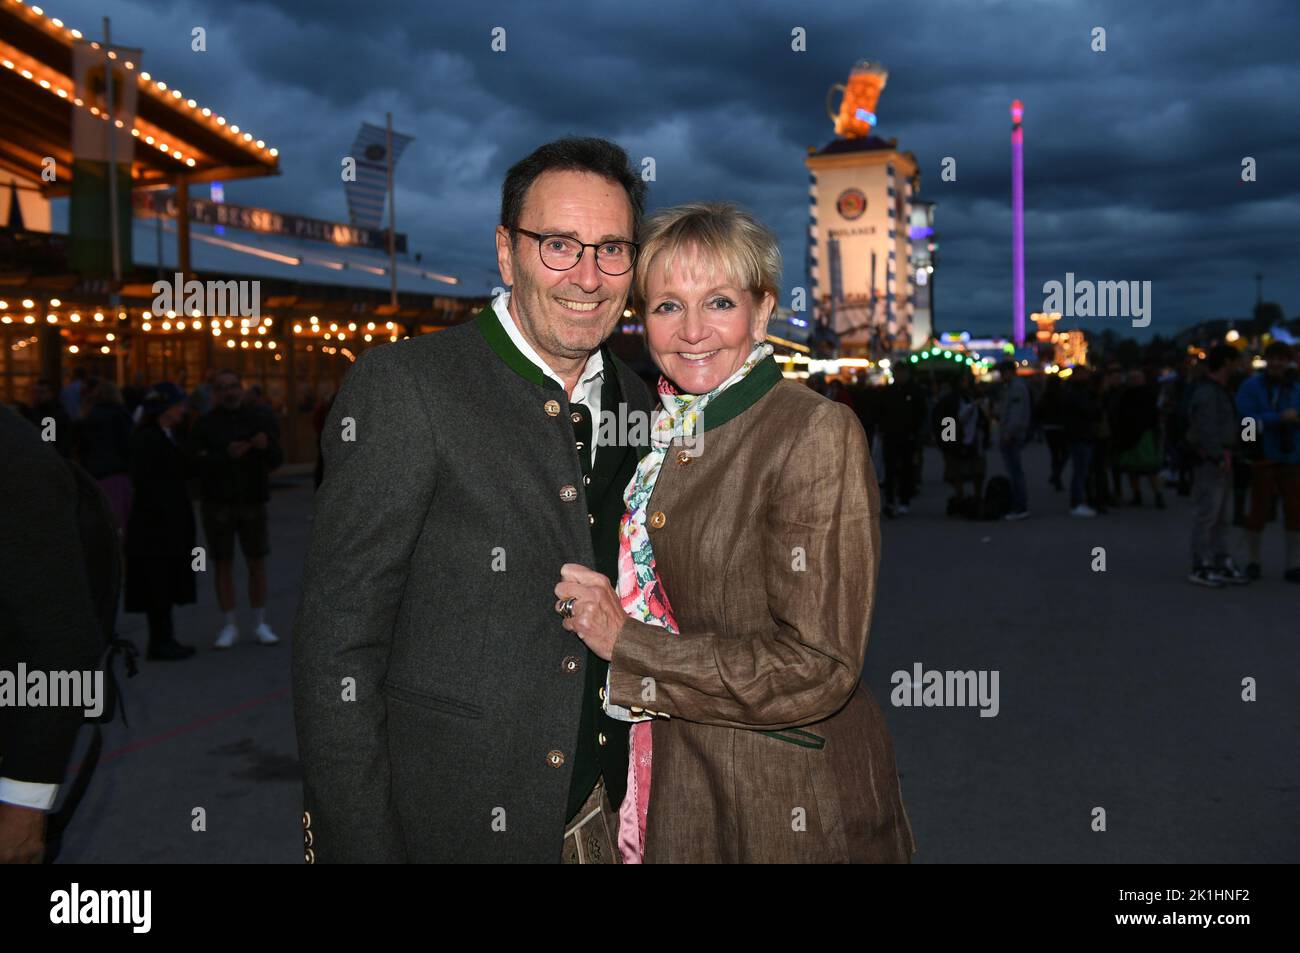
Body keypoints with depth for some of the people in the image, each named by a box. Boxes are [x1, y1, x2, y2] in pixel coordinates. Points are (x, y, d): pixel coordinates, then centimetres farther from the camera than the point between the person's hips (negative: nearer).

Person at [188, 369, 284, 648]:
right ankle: (229, 626, 11)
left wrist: (266, 446, -22)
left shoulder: (261, 418, 4)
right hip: (217, 502, -1)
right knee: (223, 564, 3)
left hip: (253, 500, 1)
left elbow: (277, 460, -1)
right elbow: (196, 461, -11)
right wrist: (226, 455, -25)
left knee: (257, 562, 5)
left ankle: (260, 623, 16)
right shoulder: (205, 424, 0)